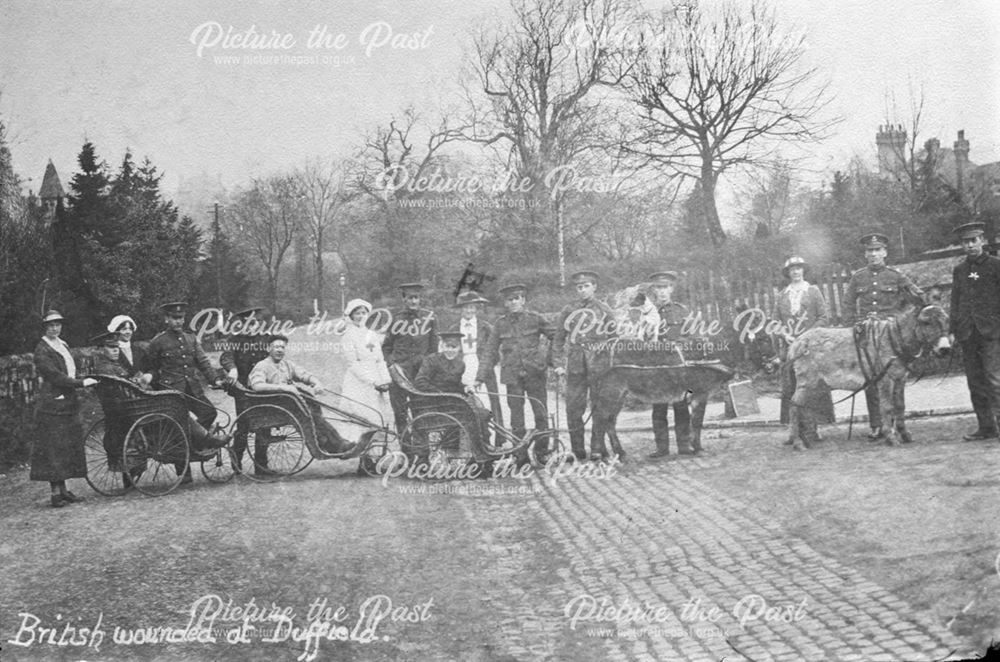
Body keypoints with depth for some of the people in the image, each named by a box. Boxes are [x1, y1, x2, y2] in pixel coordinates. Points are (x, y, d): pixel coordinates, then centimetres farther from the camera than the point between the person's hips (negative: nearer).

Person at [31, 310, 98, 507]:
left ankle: (63, 489, 13)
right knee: (53, 448, -6)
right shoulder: (42, 350, -9)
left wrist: (83, 381, 4)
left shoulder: (63, 345, 17)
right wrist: (81, 383, -16)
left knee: (68, 447, 8)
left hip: (67, 403, 8)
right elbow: (55, 376, -16)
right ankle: (55, 493, -4)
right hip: (52, 405, -8)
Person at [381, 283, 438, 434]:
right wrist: (391, 363, 0)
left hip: (422, 371, 0)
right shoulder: (395, 317, 4)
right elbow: (386, 346, 12)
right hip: (399, 371, 0)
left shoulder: (429, 317, 4)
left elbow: (433, 348, 9)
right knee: (400, 412, 1)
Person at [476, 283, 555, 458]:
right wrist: (481, 377, 2)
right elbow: (490, 352, 7)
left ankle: (542, 452, 11)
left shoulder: (535, 318, 2)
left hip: (534, 372, -1)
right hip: (512, 375, 1)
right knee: (516, 415, 1)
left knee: (541, 413, -1)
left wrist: (552, 360, 2)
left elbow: (555, 336, 8)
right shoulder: (501, 324, 6)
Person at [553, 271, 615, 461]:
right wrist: (559, 364, 5)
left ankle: (597, 449, 9)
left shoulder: (605, 310, 5)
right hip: (575, 366, 1)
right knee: (573, 409, -1)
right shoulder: (568, 311, 8)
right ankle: (577, 451, 6)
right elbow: (558, 340, 12)